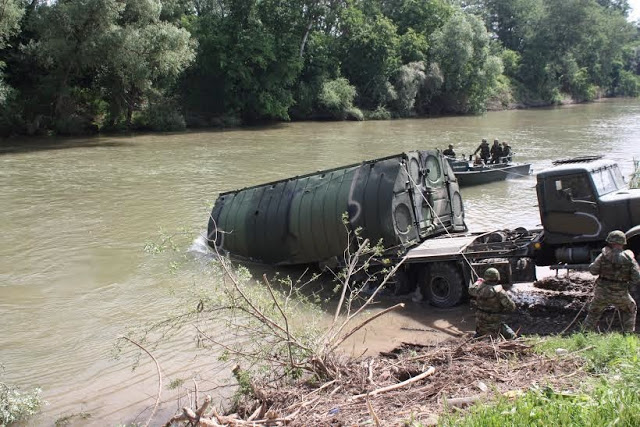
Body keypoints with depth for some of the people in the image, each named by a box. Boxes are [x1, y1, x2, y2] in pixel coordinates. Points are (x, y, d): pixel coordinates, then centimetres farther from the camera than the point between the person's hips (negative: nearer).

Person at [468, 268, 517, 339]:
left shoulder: (480, 289, -7)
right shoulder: (499, 292, -19)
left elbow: (471, 290, 18)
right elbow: (511, 306, -18)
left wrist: (478, 282, 33)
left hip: (480, 324, 5)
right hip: (495, 324, -5)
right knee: (511, 336, 6)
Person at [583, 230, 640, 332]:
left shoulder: (604, 255, -8)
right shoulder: (628, 258, -6)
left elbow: (593, 270, -4)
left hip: (602, 292, 0)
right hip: (620, 295, 0)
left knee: (593, 313, 22)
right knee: (630, 310, 28)